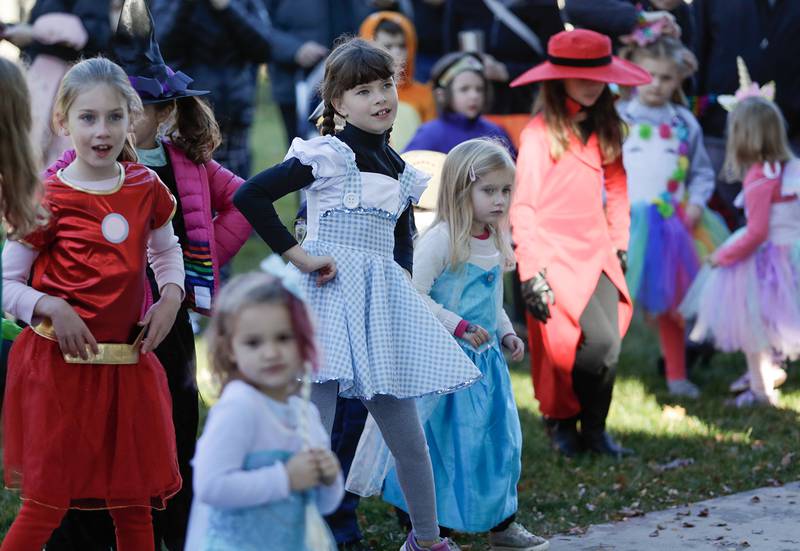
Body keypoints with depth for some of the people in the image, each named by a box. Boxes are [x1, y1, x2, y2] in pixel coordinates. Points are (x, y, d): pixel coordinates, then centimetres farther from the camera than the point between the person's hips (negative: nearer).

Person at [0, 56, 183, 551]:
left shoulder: (146, 188, 3)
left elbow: (167, 249, 22)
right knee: (47, 505, 0)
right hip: (59, 363, -4)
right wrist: (49, 307, -23)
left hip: (128, 364, 4)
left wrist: (171, 295, 3)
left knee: (134, 502, 13)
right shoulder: (46, 200, -10)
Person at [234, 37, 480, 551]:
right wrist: (298, 255, -17)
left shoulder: (401, 170, 14)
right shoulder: (328, 154, -7)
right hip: (330, 297, -6)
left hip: (382, 305, 6)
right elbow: (250, 196, -17)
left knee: (408, 434, 11)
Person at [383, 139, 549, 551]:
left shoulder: (497, 243, 10)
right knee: (445, 443, -3)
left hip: (487, 358, 8)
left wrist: (507, 333, 9)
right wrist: (458, 327, -22)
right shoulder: (440, 240, -16)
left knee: (500, 437, 12)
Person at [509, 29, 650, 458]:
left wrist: (619, 243, 14)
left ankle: (593, 430, 12)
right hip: (556, 257, -6)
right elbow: (521, 205, -11)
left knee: (608, 344, -3)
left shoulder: (605, 128, 9)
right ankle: (560, 420, 7)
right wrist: (531, 272, -14)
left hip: (597, 254, 6)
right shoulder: (539, 133, -11)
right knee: (599, 340, -14)